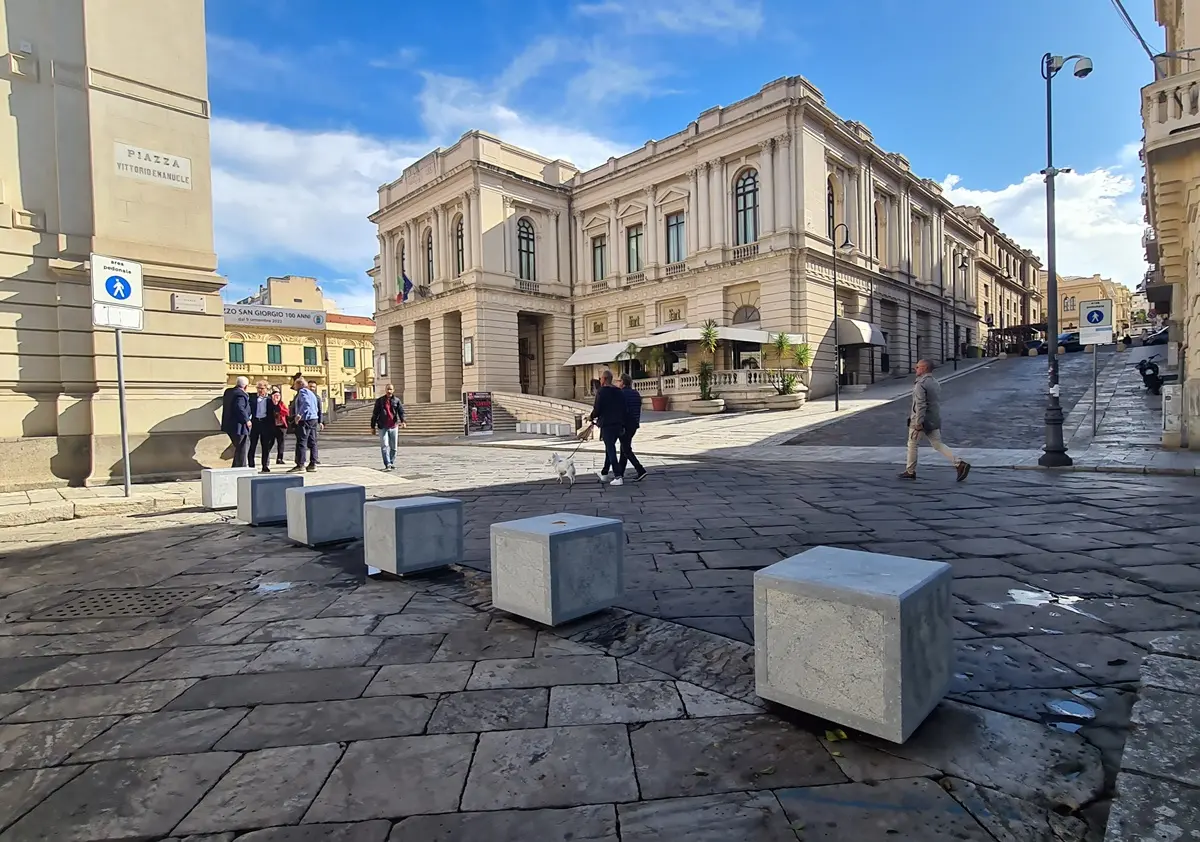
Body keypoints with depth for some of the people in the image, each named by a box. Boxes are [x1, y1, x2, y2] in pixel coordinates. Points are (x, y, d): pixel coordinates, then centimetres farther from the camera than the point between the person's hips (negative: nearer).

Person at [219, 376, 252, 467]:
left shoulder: (228, 392, 11)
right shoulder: (240, 395, -19)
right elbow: (240, 408, -29)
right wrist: (246, 420, -20)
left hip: (229, 425, 10)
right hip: (238, 426, -10)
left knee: (238, 447, 21)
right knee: (242, 449, 0)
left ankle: (235, 467, 25)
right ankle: (241, 469, 2)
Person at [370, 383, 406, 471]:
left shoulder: (396, 400, 6)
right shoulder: (379, 400, 4)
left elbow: (401, 411, -1)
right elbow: (375, 414, 6)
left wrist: (402, 421, -20)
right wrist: (373, 426, 6)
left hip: (393, 427, 2)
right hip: (382, 427, -2)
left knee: (393, 447, 8)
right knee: (384, 446, -10)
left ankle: (392, 464, 20)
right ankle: (387, 465, -12)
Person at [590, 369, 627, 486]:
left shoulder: (601, 391, -11)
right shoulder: (619, 392, 9)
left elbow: (597, 409, -13)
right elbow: (623, 409, 10)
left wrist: (592, 417, 8)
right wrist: (623, 425, 16)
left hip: (606, 425, -7)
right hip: (618, 424, 7)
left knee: (610, 449, -4)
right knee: (610, 447, 19)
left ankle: (618, 477, -10)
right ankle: (605, 473, 32)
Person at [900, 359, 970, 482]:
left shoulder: (920, 384, -17)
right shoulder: (935, 383, 13)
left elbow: (920, 405, -24)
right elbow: (937, 403, 20)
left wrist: (918, 423, -25)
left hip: (921, 421, -8)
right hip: (934, 421, 8)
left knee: (912, 444, 7)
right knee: (938, 445, 10)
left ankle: (910, 471, 15)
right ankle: (959, 464, -2)